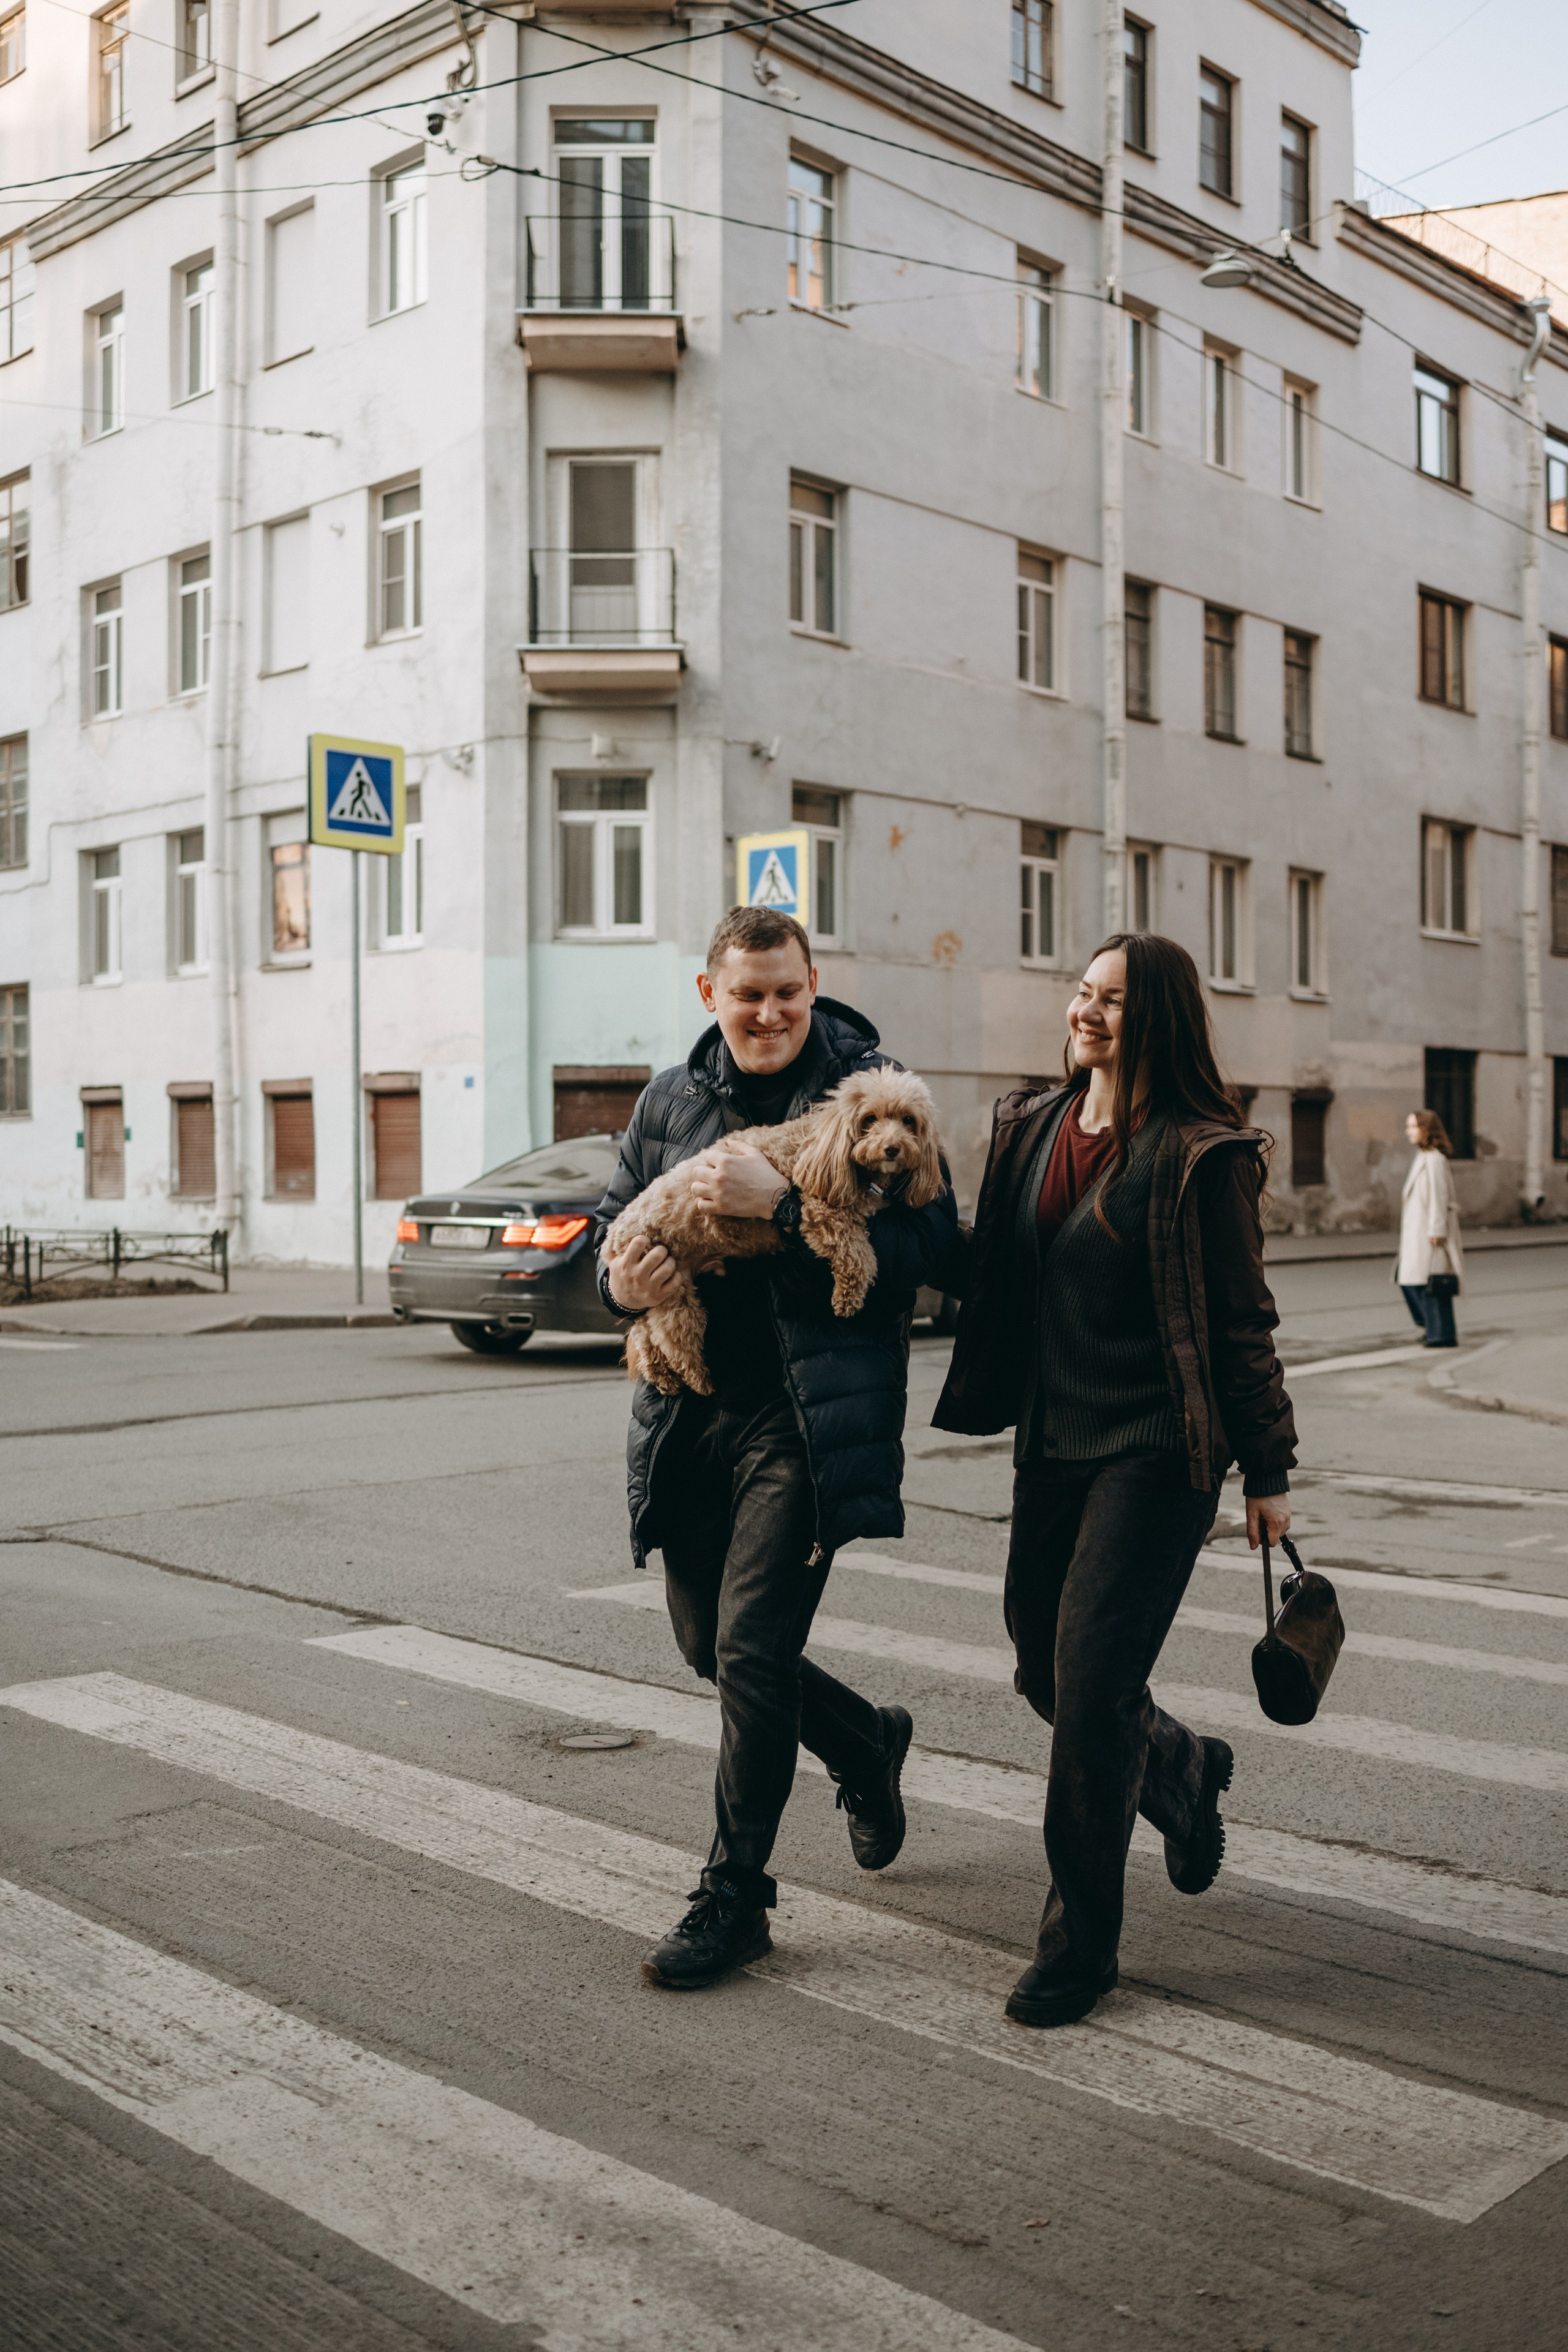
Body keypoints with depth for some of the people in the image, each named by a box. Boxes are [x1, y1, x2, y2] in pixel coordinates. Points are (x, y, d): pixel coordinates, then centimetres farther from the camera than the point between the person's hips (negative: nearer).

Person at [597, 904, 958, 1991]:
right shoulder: (669, 1103, 10)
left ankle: (735, 1897, 10)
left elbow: (930, 1240, -16)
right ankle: (869, 1743, 42)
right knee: (708, 1644, 15)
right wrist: (622, 1279, -4)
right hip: (692, 1410, 6)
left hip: (807, 1416, -6)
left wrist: (783, 1201, -23)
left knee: (751, 1648, -8)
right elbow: (620, 1219, 20)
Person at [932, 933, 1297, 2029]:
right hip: (1052, 1439, 7)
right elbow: (990, 1271, 14)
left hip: (1158, 1450, -6)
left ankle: (1082, 1936, 8)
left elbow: (1242, 1321, -7)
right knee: (1045, 1669, 14)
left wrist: (1270, 1469, -3)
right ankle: (1183, 1771, 45)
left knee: (1092, 1676, -8)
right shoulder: (1030, 1126, 8)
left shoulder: (1202, 1155, -10)